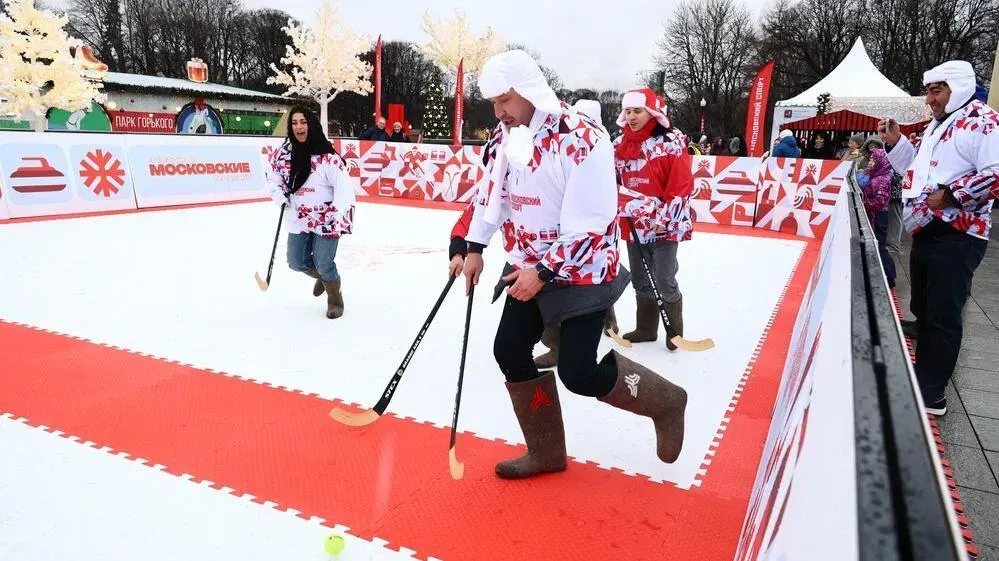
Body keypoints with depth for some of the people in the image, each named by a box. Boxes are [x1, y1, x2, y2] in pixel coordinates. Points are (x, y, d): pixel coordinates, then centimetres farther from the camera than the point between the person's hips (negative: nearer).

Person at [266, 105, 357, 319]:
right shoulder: (284, 152, -1)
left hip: (326, 218, -6)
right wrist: (281, 197, -2)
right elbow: (273, 176, 14)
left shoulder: (327, 156, -18)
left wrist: (340, 218, -31)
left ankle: (335, 297, 23)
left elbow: (344, 187, -22)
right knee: (297, 262, 12)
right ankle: (323, 276, 43)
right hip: (299, 218, 6)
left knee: (324, 265, -5)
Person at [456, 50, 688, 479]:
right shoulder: (506, 135, 2)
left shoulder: (582, 139, -23)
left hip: (583, 270, -8)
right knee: (510, 351, 6)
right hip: (530, 267, 8)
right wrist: (474, 249, 12)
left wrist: (545, 272, -23)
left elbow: (590, 224, -24)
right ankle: (546, 453, 23)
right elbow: (493, 192, 15)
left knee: (579, 373, -8)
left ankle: (666, 402, 21)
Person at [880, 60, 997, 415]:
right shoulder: (938, 126, 19)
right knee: (923, 310, 18)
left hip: (956, 238, -9)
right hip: (926, 232, 10)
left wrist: (950, 195, -23)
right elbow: (918, 169, 25)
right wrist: (896, 142, 13)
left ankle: (931, 394, 4)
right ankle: (922, 374, 32)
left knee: (942, 316, -4)